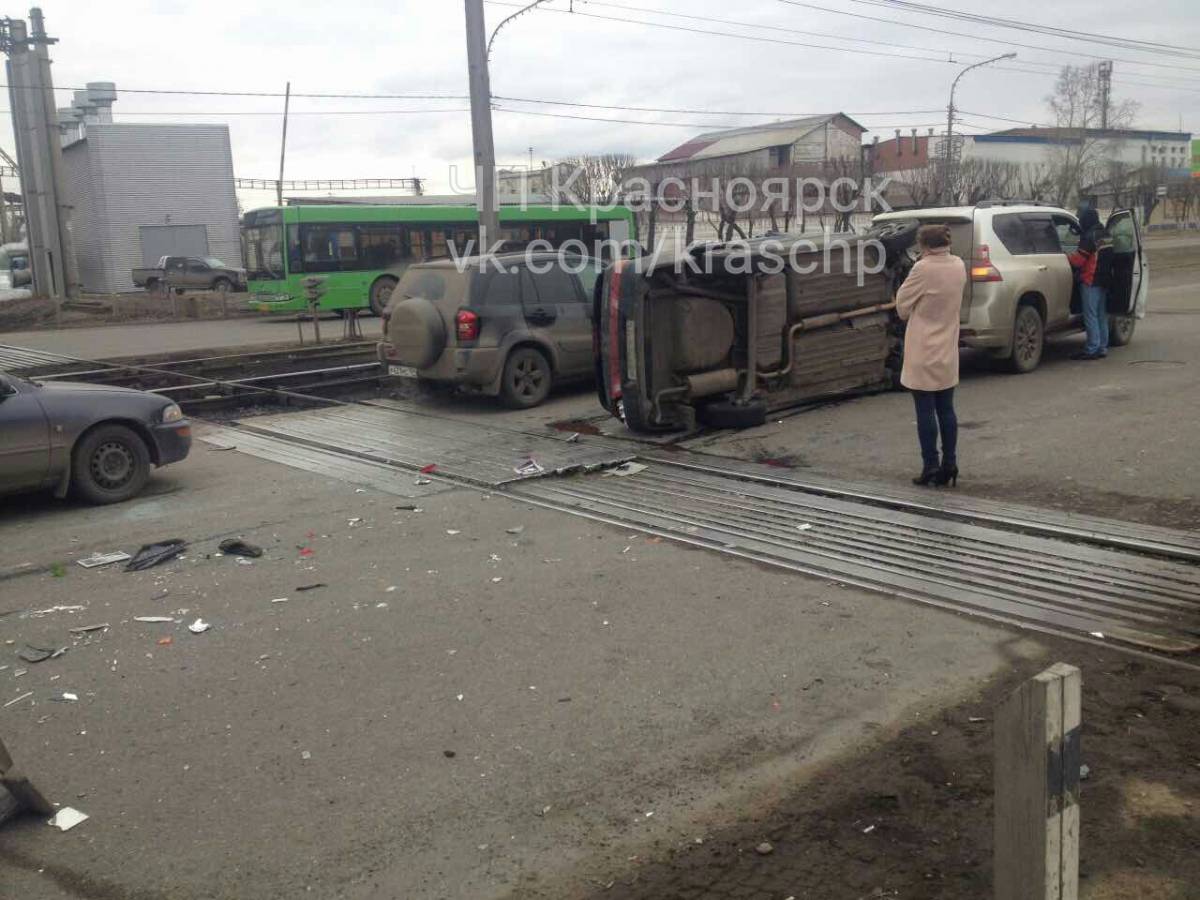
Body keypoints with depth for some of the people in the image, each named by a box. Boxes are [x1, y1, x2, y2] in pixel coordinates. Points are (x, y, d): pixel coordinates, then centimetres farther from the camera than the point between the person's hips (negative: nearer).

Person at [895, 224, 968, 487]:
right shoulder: (959, 266, 4)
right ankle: (949, 465, 16)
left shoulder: (923, 269, -18)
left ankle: (931, 466, 3)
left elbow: (902, 307, -9)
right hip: (948, 352, 7)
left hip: (924, 352, -7)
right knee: (946, 410, 12)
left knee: (926, 411, 0)